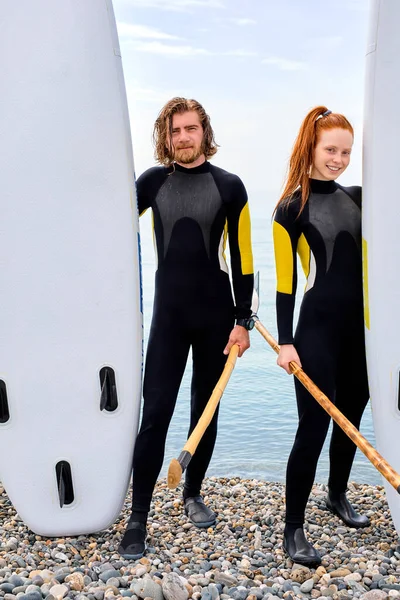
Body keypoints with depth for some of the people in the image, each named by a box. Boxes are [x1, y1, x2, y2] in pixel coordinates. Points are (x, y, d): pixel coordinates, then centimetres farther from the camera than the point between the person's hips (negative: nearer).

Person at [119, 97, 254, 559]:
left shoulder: (229, 186, 0)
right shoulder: (152, 182, 3)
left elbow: (242, 258, -1)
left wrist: (243, 321, -3)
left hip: (215, 315, 1)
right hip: (168, 314, 0)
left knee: (206, 408, 12)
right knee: (154, 413, -5)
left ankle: (192, 494, 31)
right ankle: (138, 517, 3)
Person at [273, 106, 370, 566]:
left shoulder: (357, 199, 9)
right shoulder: (291, 208, -5)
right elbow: (285, 281, -8)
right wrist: (285, 341, -13)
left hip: (359, 328, 6)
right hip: (317, 330, -5)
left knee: (350, 417, 16)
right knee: (314, 426, -6)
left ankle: (337, 495, 40)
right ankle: (293, 528, 7)